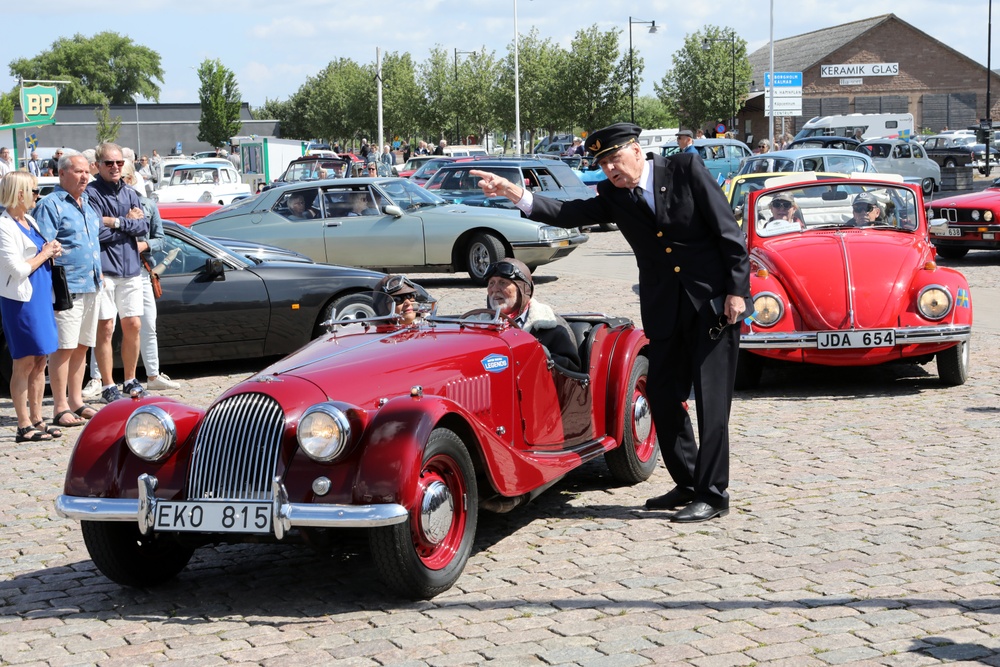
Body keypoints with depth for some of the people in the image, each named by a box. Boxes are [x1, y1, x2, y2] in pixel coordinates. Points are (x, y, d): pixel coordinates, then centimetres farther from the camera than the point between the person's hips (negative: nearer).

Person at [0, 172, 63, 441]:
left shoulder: (29, 221, 13)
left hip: (40, 297, 9)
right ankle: (24, 426, 0)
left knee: (39, 361, 10)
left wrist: (52, 250, 5)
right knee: (24, 363, -5)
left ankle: (37, 421, 17)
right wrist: (44, 254, -8)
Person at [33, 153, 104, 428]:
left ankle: (76, 402, 20)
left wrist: (98, 273, 19)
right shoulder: (51, 205, -8)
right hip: (66, 288, -8)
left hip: (90, 287, 8)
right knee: (63, 348, -6)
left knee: (81, 348, 12)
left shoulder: (88, 203, 17)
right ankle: (60, 408, -2)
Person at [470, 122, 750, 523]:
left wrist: (737, 291, -13)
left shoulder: (685, 170, -6)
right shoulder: (612, 196, 5)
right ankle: (688, 484, 22)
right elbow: (567, 215, -8)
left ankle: (713, 495, 2)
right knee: (663, 396, 7)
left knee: (711, 400, -5)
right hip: (664, 310, 5)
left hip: (714, 302, -5)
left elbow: (728, 231, -8)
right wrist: (515, 194, -21)